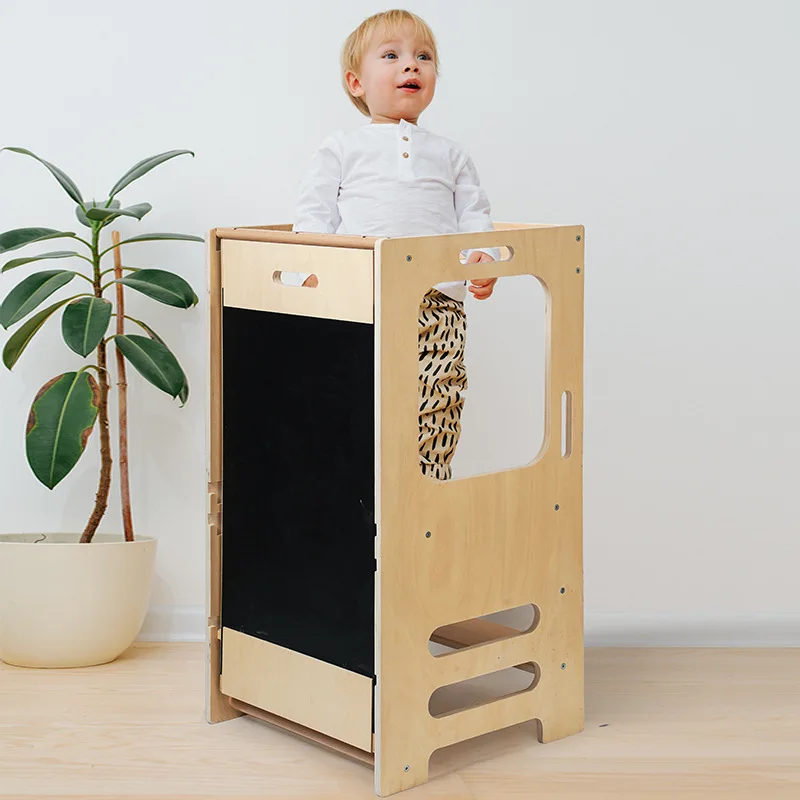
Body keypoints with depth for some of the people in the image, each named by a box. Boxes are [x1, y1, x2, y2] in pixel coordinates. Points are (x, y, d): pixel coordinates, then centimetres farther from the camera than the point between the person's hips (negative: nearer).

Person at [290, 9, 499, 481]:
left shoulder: (450, 155, 24)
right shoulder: (342, 150, 17)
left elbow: (475, 216, 18)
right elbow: (313, 216, 10)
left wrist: (485, 259, -4)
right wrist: (311, 271, -8)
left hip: (438, 304, 2)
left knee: (432, 426, -7)